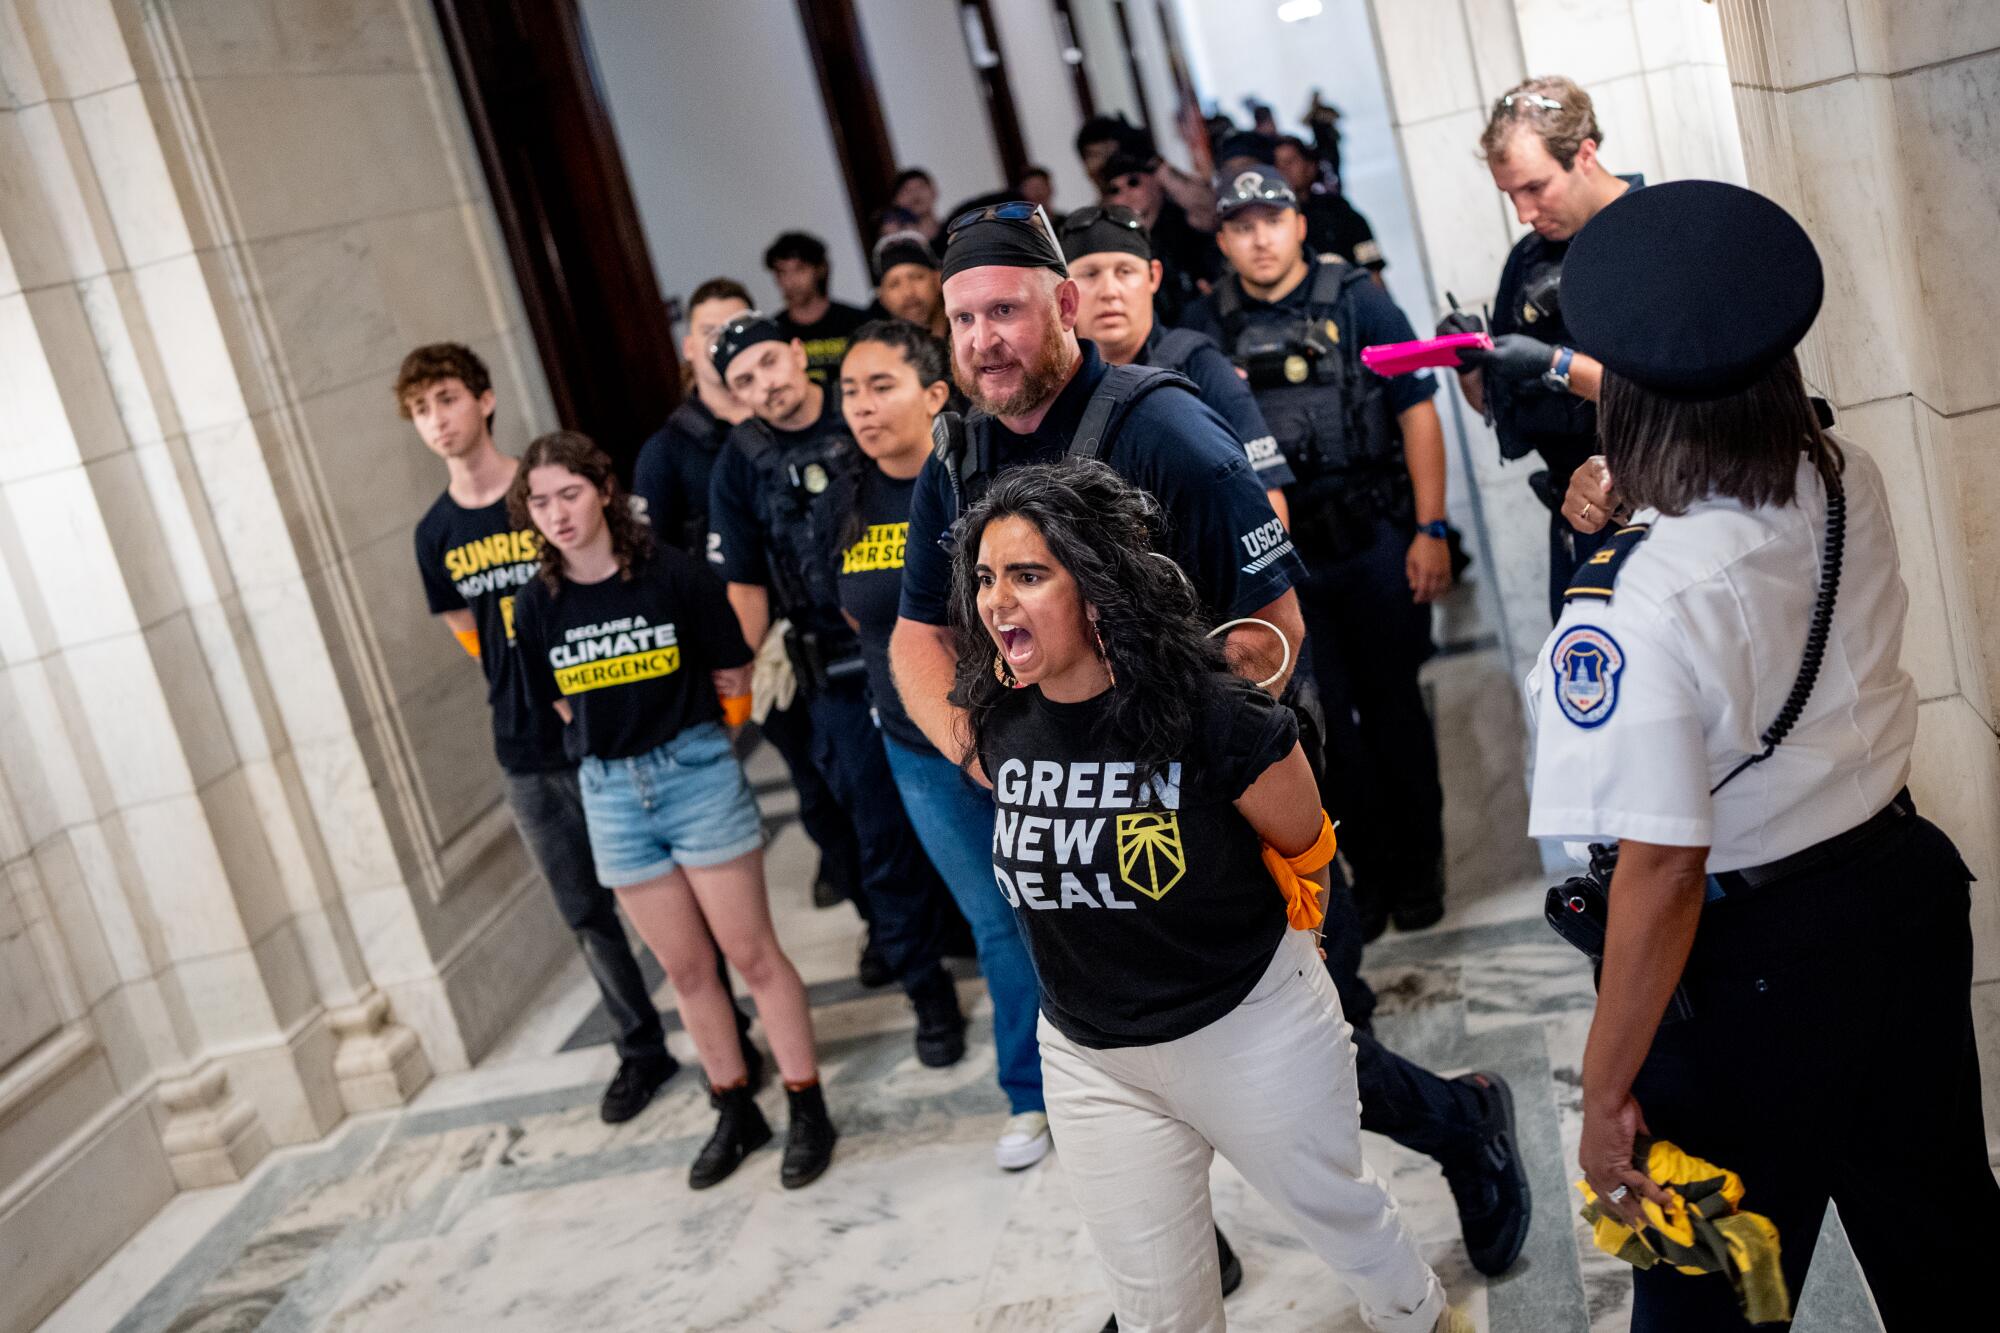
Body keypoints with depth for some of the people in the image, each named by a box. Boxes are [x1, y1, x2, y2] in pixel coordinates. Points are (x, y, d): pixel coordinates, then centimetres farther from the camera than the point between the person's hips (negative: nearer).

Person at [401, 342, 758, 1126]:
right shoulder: (437, 534, 5)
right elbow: (472, 637, 14)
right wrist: (534, 698, 3)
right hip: (528, 755, 4)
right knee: (586, 914, 12)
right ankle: (642, 1050, 29)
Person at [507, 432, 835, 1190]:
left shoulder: (673, 575, -11)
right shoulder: (538, 605, -1)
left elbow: (733, 680, -3)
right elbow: (561, 706, 11)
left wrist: (675, 731, 5)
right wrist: (621, 733, 6)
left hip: (696, 771, -3)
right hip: (611, 792, 4)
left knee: (751, 952, 2)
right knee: (684, 967, 12)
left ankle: (808, 1110, 14)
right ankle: (737, 1113, 27)